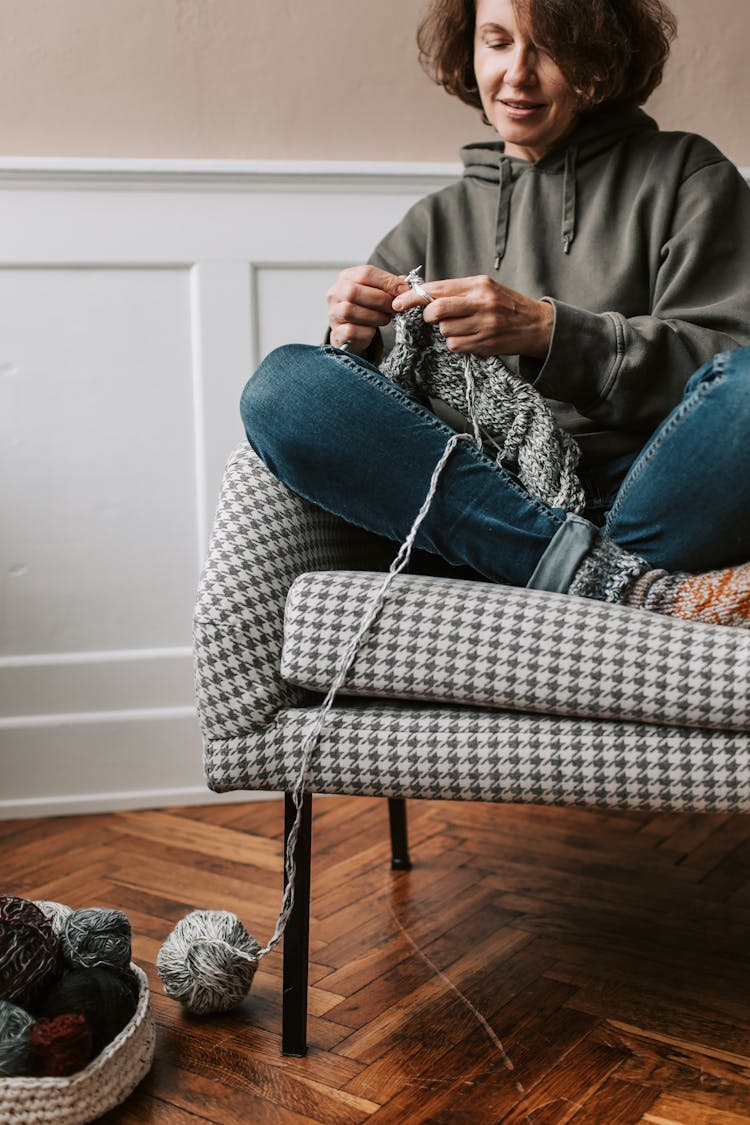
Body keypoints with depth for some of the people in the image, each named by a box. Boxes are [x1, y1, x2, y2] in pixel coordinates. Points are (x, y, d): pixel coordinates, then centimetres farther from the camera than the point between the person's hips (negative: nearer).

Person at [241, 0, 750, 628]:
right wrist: (357, 345, -9)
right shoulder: (438, 219, 23)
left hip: (647, 496, -3)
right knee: (285, 383, -19)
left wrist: (546, 331, -14)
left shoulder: (687, 175, 15)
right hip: (484, 503, 4)